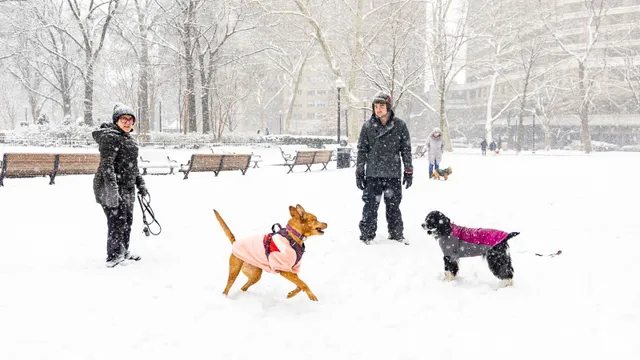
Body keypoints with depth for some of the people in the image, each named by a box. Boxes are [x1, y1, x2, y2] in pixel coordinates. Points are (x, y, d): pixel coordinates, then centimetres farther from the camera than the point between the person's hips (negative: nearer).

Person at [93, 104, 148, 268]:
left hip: (127, 189, 10)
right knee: (117, 222, -10)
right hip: (111, 188, -10)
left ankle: (123, 253, 27)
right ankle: (113, 257, -1)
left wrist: (140, 183, 24)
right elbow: (107, 164, -21)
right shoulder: (110, 137, -13)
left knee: (127, 221, 14)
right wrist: (112, 188, -29)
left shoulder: (129, 139, 19)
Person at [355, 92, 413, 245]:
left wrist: (409, 172, 5)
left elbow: (406, 149, 6)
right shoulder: (367, 126, 1)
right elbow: (361, 150, 6)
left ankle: (396, 234, 24)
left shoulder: (399, 125, 1)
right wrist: (359, 173, 4)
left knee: (393, 206, 9)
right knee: (371, 206, 1)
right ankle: (367, 235, 13)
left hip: (393, 174, 0)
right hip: (373, 174, 0)